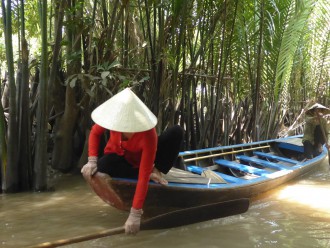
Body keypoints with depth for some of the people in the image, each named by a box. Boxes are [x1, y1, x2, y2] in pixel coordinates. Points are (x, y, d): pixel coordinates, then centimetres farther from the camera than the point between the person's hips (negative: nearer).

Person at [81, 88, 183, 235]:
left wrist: (135, 213, -45)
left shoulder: (148, 135, -40)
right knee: (101, 166, -37)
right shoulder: (113, 115, -31)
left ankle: (156, 171, -8)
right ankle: (152, 174, -16)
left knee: (177, 131, -28)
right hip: (119, 156, 3)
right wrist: (92, 160, -27)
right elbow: (95, 133, -11)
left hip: (141, 159, -3)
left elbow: (144, 175, -42)